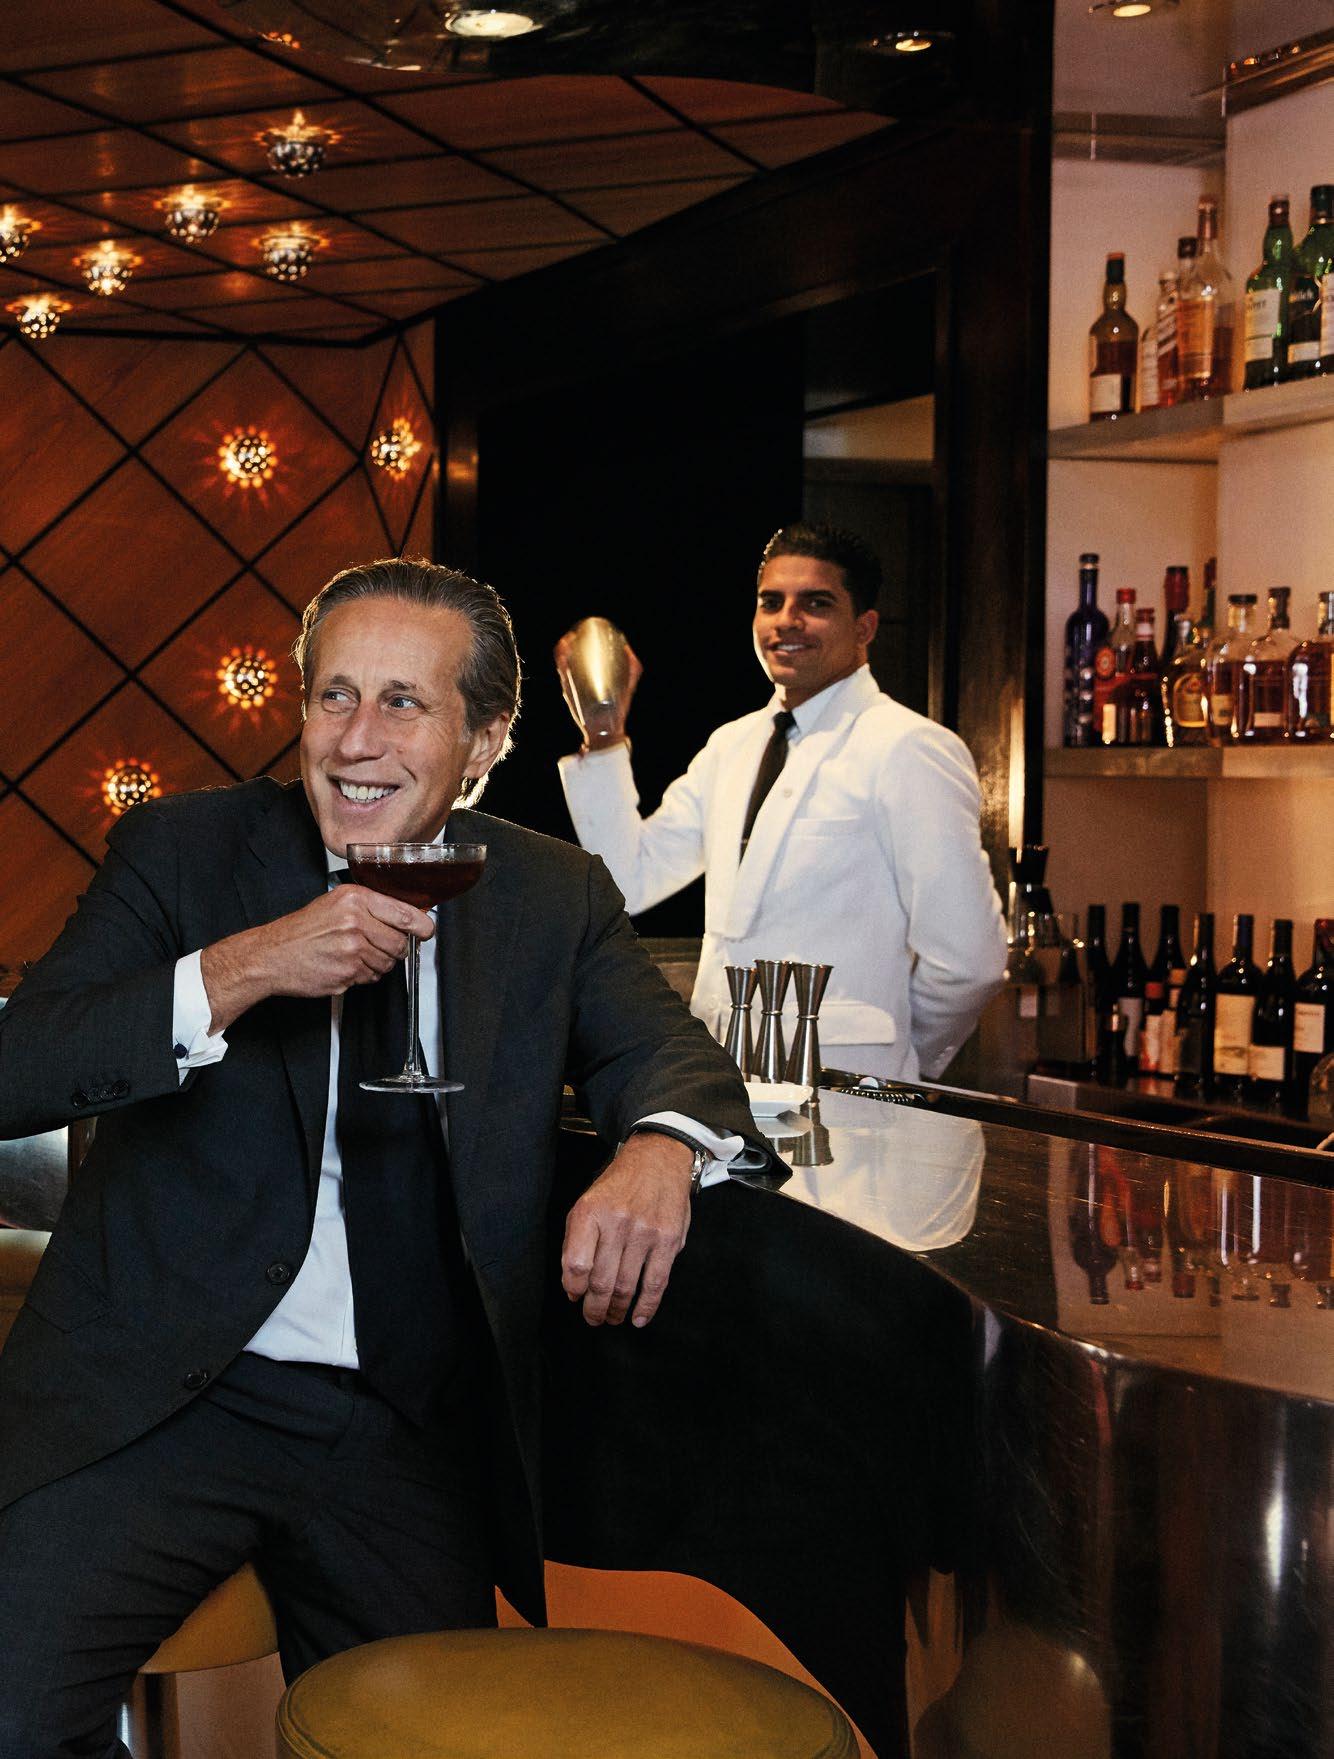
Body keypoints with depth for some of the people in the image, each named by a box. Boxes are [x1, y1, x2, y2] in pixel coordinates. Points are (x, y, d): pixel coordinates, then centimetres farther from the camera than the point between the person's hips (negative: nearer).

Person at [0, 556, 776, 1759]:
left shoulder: (553, 897, 7)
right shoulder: (181, 850, 0)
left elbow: (666, 1050, -2)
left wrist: (660, 1150, -26)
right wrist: (244, 969, -23)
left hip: (407, 1432, 2)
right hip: (160, 1392, -2)